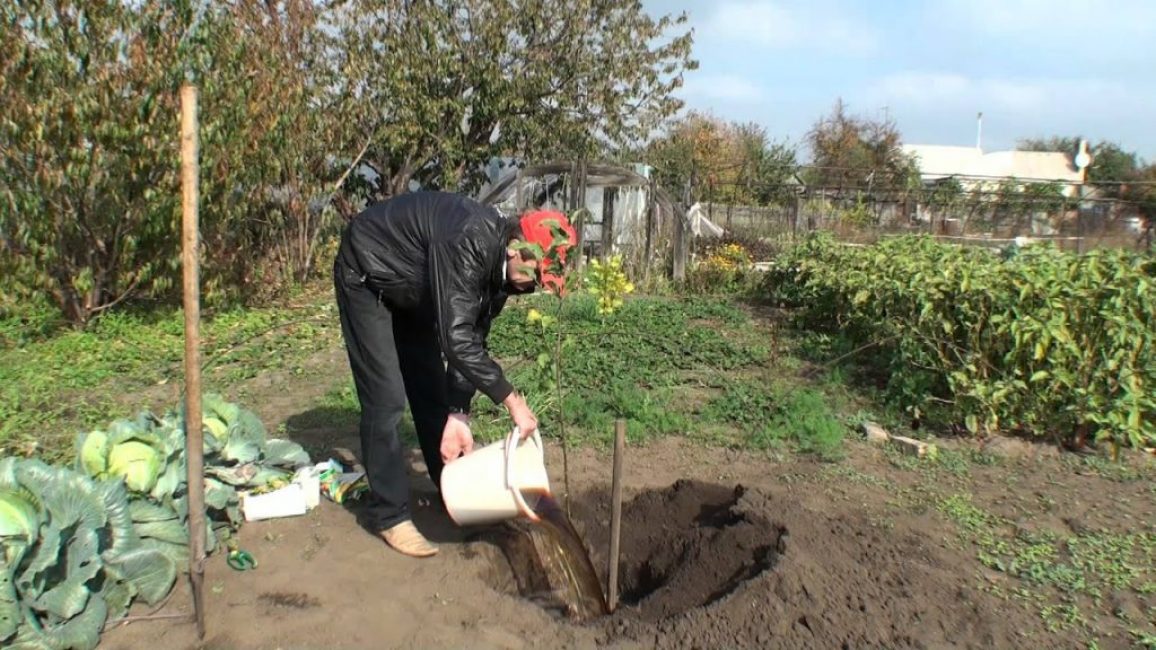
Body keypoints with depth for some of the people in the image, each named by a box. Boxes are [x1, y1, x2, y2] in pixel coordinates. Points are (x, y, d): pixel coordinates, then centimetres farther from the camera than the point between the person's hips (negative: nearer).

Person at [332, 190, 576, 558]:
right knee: (386, 399, -11)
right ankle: (387, 513, 2)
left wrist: (458, 414, -13)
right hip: (367, 277, -8)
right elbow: (456, 338, -41)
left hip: (410, 289, 8)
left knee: (432, 388, 10)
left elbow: (472, 339, -7)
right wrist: (512, 401, -37)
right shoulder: (467, 242, -38)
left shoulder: (500, 264, -12)